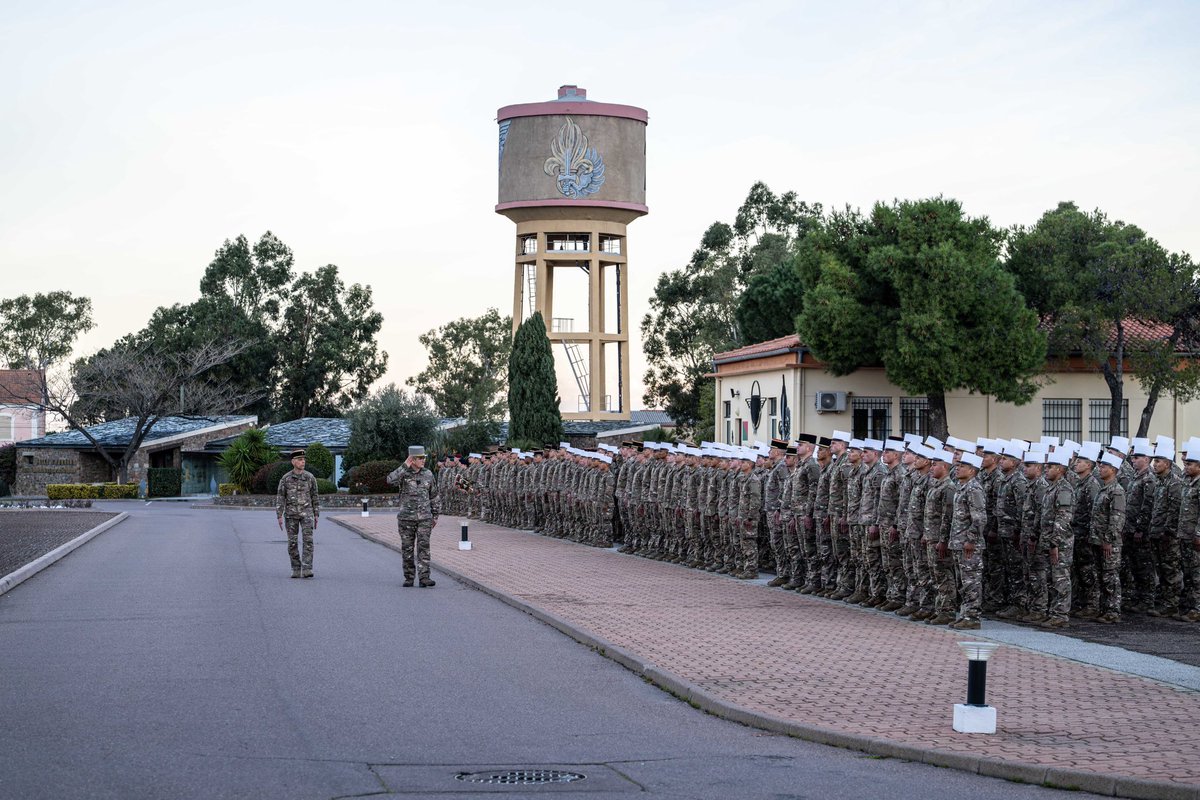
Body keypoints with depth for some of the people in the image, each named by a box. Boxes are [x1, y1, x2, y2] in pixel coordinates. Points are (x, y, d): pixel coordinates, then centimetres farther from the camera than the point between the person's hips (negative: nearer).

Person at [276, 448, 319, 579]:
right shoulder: (285, 479, -2)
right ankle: (296, 570, 14)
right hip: (291, 514, 0)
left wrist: (316, 516, 7)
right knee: (292, 543, 2)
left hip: (306, 513, 0)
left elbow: (314, 497, 8)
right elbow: (280, 498, -1)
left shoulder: (310, 478, 1)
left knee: (308, 541, -13)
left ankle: (307, 570, -16)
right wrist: (279, 516, -10)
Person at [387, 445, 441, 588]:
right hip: (406, 518, -1)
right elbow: (391, 480, -27)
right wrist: (405, 466, -24)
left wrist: (436, 515, 12)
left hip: (424, 518, 1)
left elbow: (435, 496, 14)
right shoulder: (403, 473, -3)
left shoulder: (428, 475, 6)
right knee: (407, 549, 5)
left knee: (424, 547, -8)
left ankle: (424, 577, -12)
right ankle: (409, 577, 15)